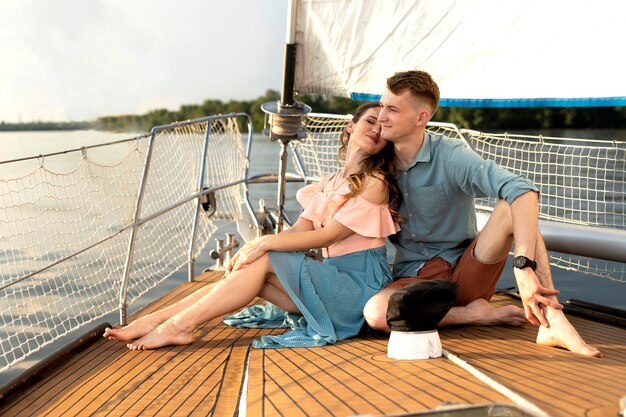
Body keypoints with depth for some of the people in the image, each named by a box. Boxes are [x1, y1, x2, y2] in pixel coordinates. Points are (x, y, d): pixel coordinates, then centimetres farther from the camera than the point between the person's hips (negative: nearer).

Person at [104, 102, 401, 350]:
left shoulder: (376, 183, -6)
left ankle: (180, 325, -20)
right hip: (333, 277, 6)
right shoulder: (330, 184, 18)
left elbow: (328, 235, -14)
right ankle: (151, 321, -18)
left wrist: (266, 243, -19)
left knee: (264, 261, -21)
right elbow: (298, 230, 7)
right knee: (250, 266, -13)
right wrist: (251, 248, -10)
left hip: (360, 283, -6)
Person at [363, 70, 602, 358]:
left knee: (512, 206, -27)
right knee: (375, 312, -34)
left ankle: (553, 322, -33)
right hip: (414, 278, 2)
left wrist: (524, 266, -40)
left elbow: (523, 191, -29)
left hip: (466, 272, -2)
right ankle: (475, 315, -15)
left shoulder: (450, 156, -12)